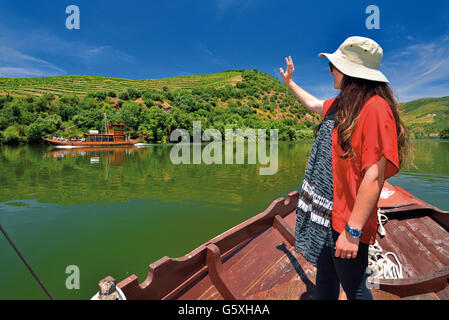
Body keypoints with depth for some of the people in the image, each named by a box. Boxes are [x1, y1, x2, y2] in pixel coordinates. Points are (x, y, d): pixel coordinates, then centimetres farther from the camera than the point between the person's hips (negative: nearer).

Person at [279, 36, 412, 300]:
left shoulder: (375, 108, -19)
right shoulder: (341, 105, 8)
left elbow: (374, 175, -24)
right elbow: (313, 104, 31)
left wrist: (353, 231, -24)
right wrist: (290, 82, 42)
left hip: (347, 221, -8)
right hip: (324, 214, 8)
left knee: (354, 288, 12)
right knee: (325, 278, 25)